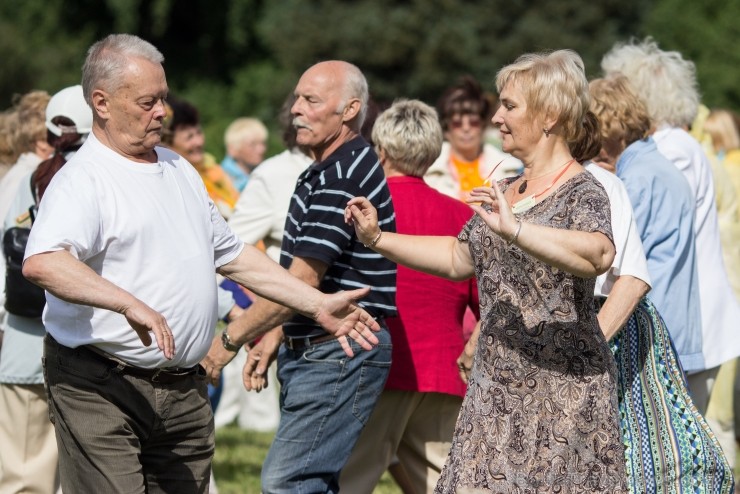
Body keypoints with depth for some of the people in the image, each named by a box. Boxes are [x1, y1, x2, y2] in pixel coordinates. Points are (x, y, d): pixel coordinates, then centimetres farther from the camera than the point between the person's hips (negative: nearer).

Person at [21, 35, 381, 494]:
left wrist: (318, 304, 19)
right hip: (100, 387, -8)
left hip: (185, 388, 8)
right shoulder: (82, 180, -11)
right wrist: (129, 303, -40)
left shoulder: (180, 171, 17)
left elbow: (231, 254, 26)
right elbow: (41, 263, -29)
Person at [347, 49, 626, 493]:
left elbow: (599, 255, -34)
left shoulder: (581, 193, -12)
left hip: (562, 391, -8)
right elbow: (459, 257, 26)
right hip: (497, 386, 8)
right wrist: (376, 238, 20)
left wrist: (514, 229, -43)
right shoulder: (506, 191, 14)